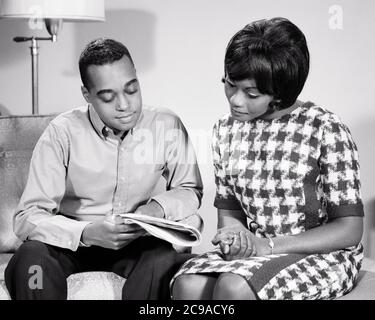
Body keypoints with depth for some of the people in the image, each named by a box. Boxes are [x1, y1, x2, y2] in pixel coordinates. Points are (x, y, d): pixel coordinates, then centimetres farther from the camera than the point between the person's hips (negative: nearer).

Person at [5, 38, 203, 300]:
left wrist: (159, 207, -16)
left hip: (138, 243, 2)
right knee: (31, 258, -34)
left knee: (169, 260, -32)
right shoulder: (62, 133, -14)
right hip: (73, 240, -1)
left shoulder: (167, 126, -7)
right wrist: (87, 233, -36)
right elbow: (28, 217, -18)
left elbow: (190, 190, 7)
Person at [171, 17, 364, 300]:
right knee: (187, 284, -25)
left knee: (233, 287, -32)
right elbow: (229, 211, 11)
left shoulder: (325, 130, -12)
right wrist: (235, 236, -14)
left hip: (322, 256, -5)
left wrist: (267, 246, -19)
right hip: (253, 253, 5)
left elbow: (350, 230, -11)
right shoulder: (226, 130, 5)